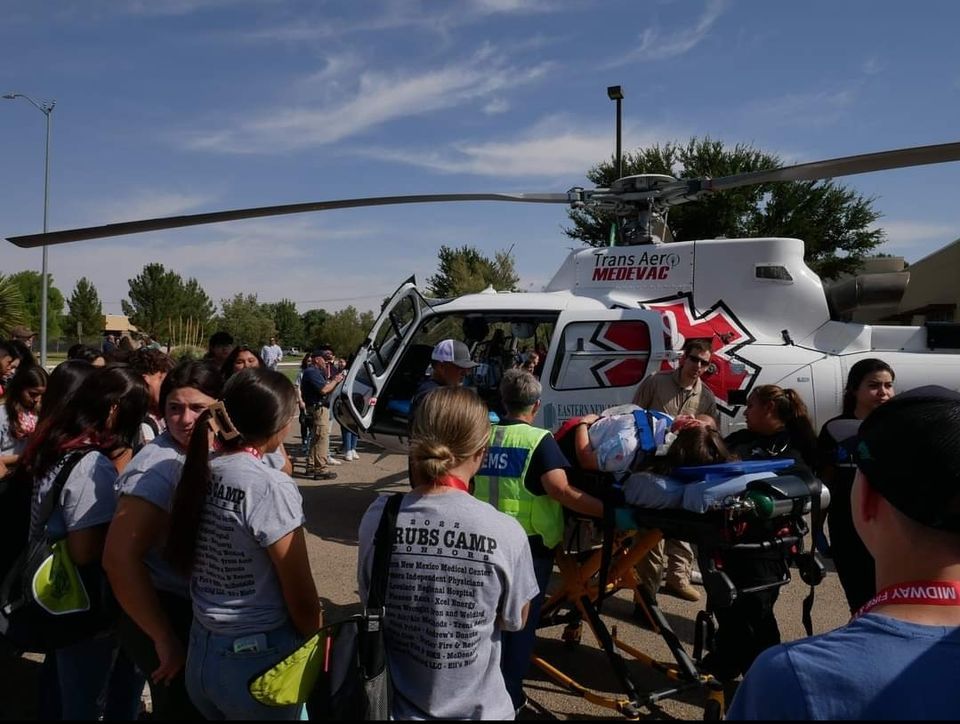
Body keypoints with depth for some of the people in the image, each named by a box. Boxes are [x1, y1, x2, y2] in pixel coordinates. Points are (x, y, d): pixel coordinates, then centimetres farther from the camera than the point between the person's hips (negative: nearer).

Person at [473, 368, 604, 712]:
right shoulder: (539, 440, -14)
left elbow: (472, 482, 10)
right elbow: (560, 490, -25)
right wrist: (608, 510, -22)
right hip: (530, 544, -5)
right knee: (521, 621, 10)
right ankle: (509, 697, 18)